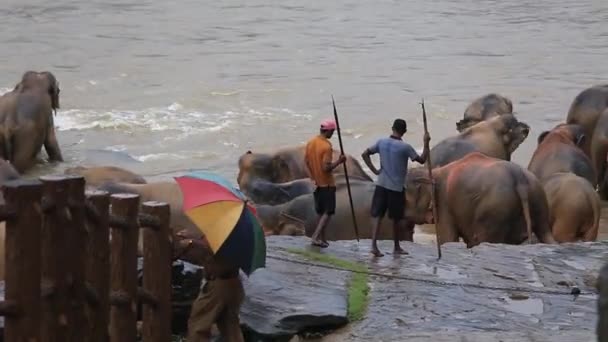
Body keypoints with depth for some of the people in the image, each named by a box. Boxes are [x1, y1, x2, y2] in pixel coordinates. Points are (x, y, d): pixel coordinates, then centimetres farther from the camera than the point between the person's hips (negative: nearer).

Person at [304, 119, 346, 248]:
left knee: (321, 212, 17)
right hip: (327, 184, -8)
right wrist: (339, 161, -14)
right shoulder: (327, 146, -21)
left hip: (316, 183, 8)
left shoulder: (310, 143, 3)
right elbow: (327, 168, -25)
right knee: (328, 213, -1)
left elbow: (306, 161, 10)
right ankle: (315, 237, -12)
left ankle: (322, 238, 21)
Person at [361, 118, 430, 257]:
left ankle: (374, 244, -13)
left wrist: (375, 170, 4)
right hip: (397, 187, -3)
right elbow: (422, 160, -10)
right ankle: (397, 247, 23)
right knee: (396, 218, 11)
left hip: (381, 185, 3)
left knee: (377, 215, 1)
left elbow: (365, 154, 4)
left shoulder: (382, 142, 1)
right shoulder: (405, 147, -13)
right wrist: (426, 143, -4)